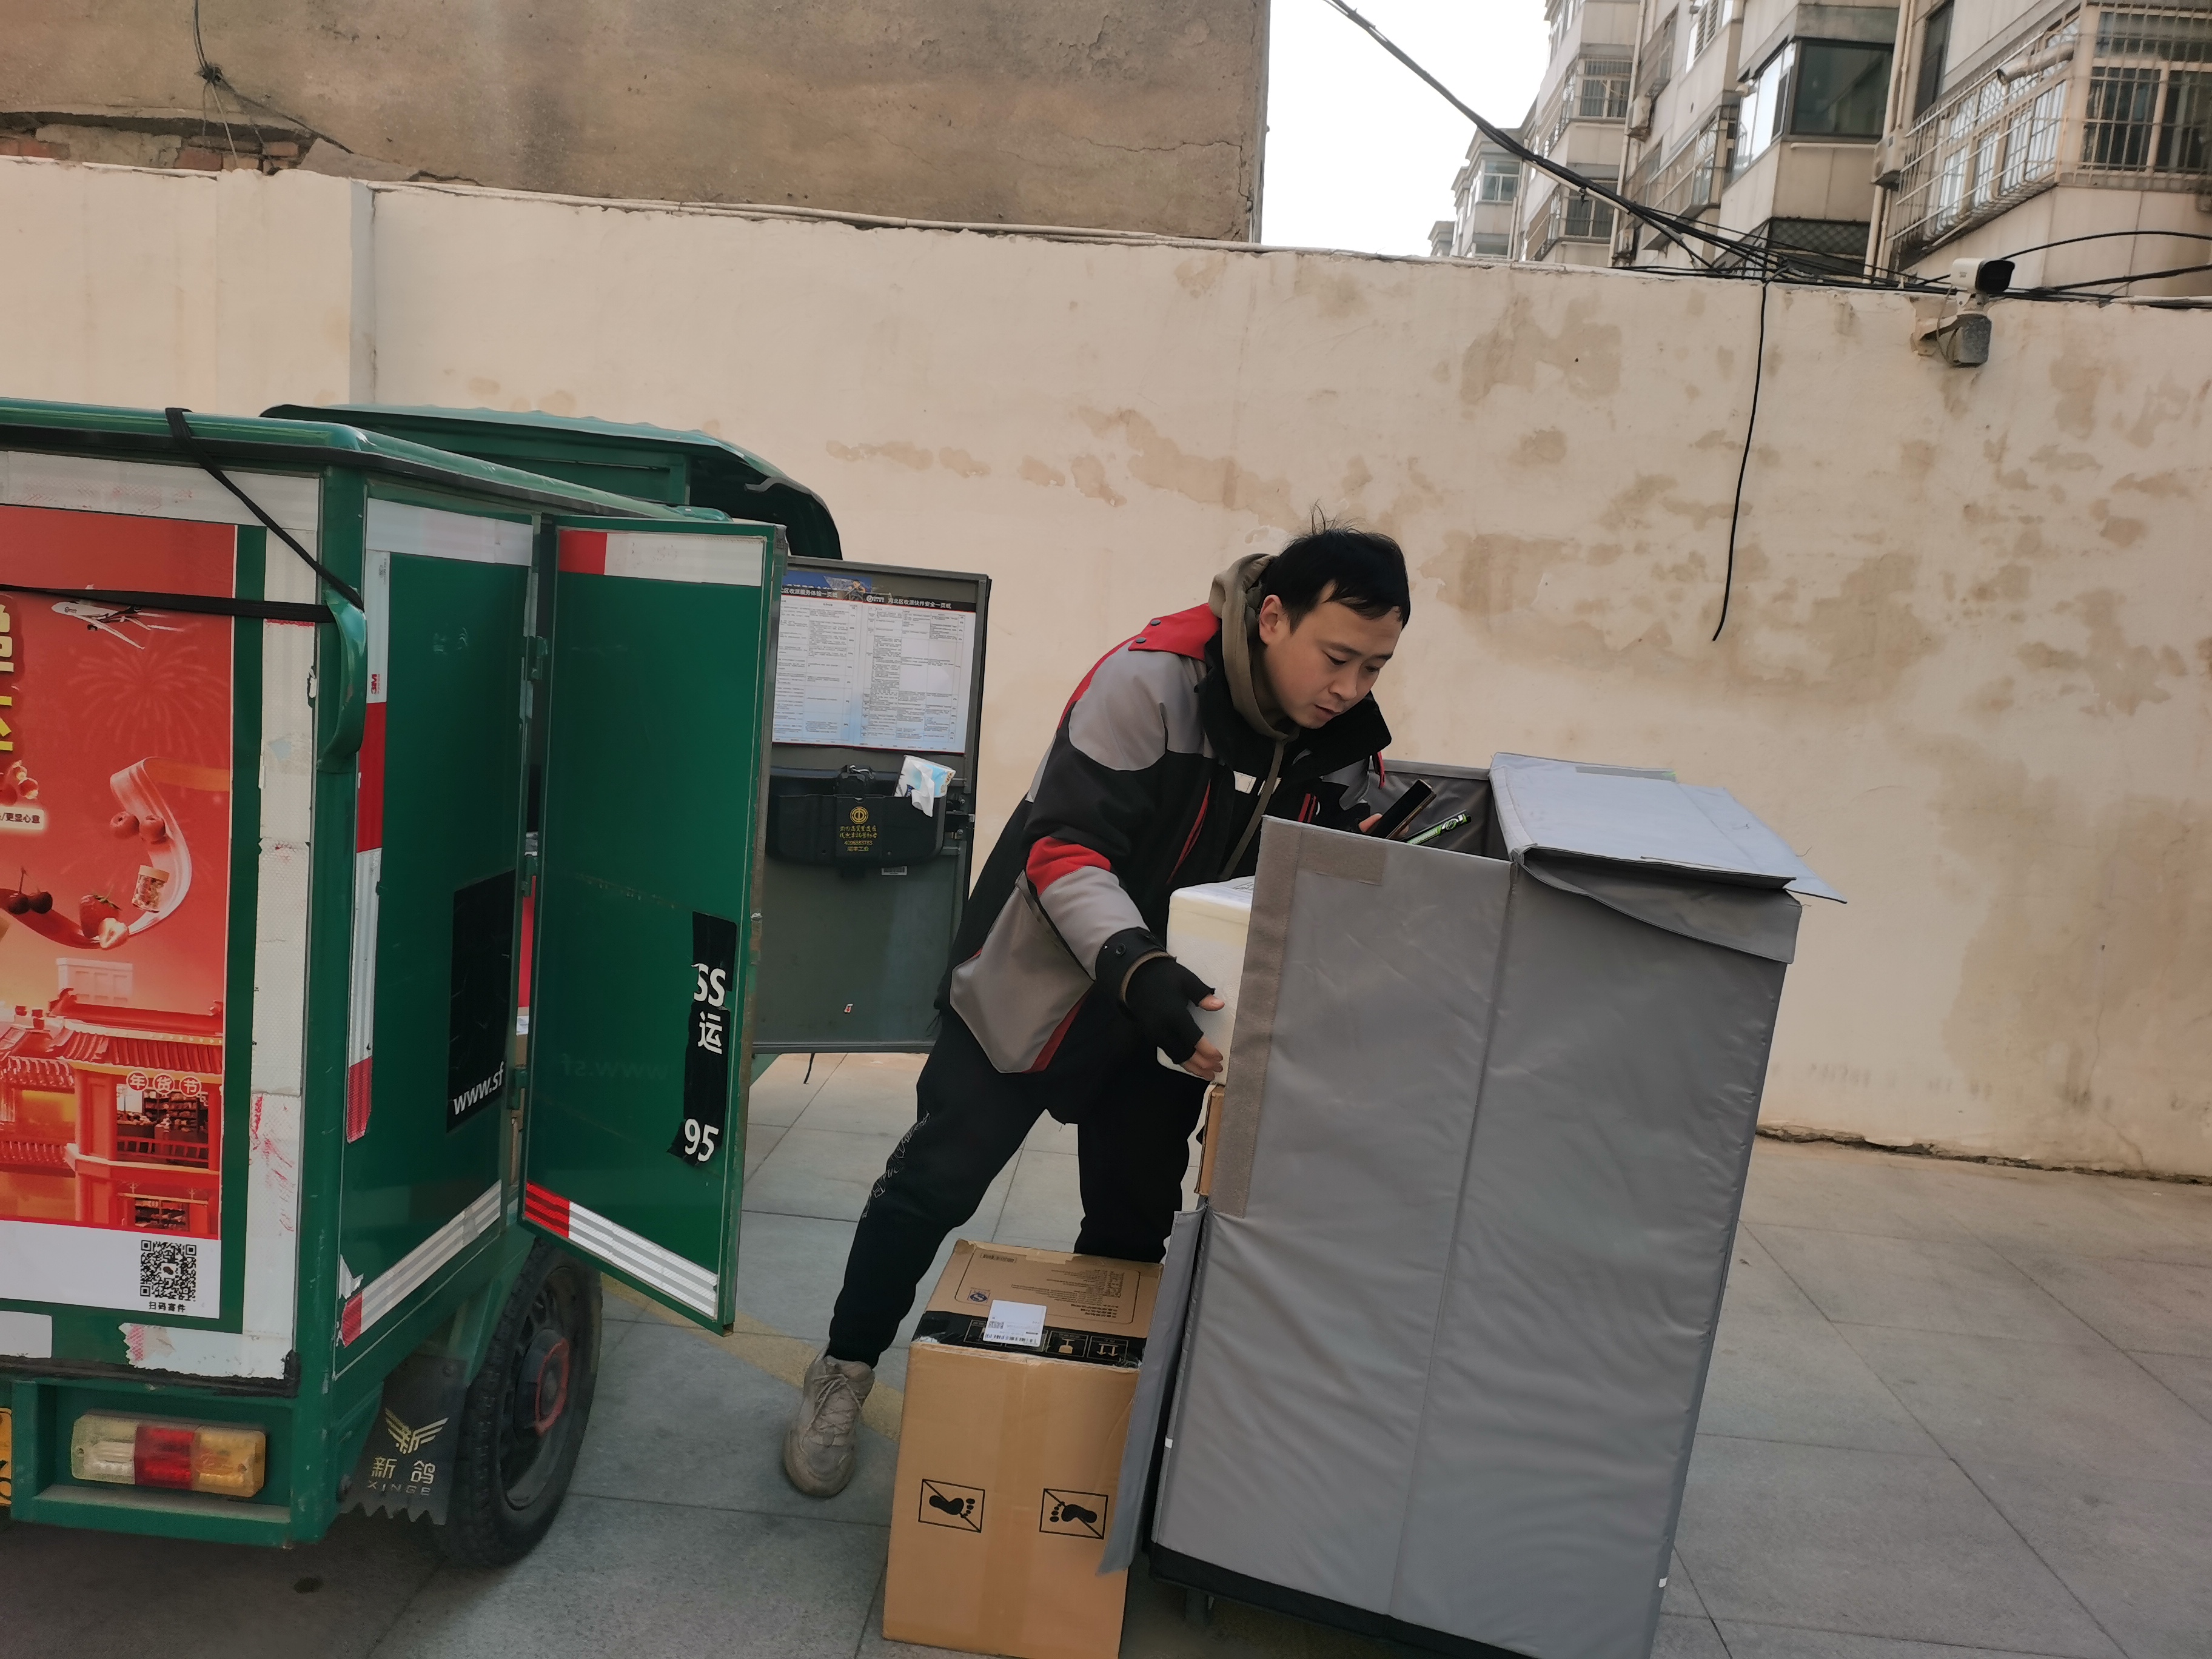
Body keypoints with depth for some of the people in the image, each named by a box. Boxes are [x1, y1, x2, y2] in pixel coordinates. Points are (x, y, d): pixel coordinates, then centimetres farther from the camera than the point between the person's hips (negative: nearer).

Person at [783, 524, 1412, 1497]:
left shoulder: (1349, 743, -7)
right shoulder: (1154, 679, -26)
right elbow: (1065, 846, -29)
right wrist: (1137, 969, -42)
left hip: (1178, 1005, 6)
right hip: (1041, 978, -5)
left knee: (1137, 1219, 14)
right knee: (938, 1180, 3)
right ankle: (843, 1377, 26)